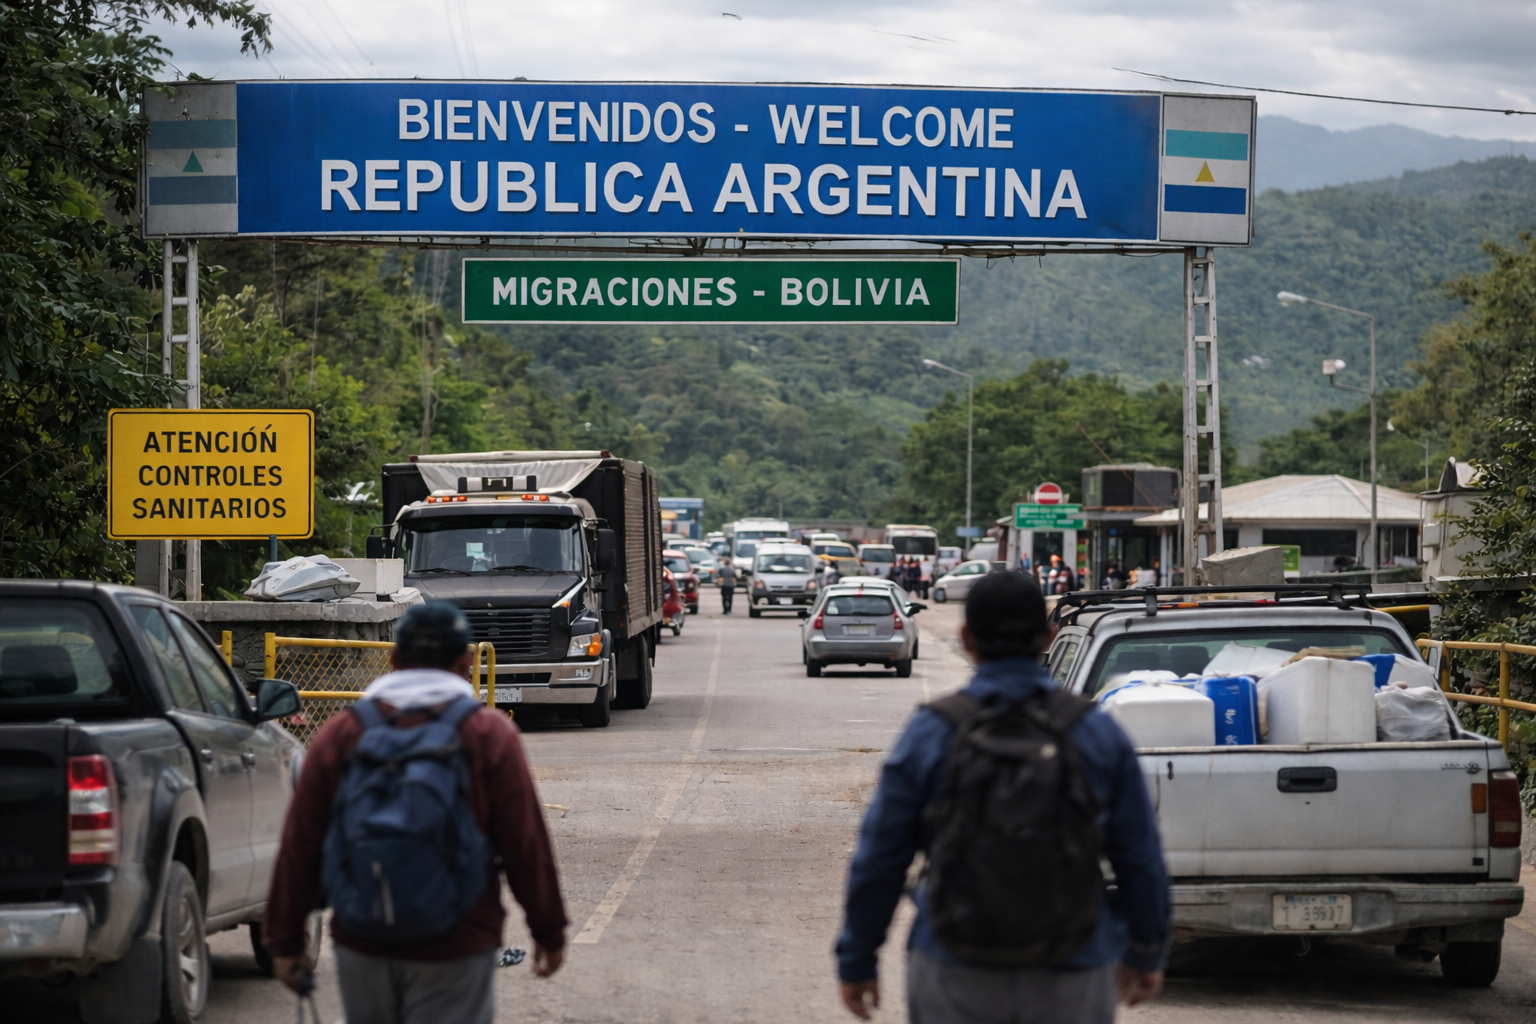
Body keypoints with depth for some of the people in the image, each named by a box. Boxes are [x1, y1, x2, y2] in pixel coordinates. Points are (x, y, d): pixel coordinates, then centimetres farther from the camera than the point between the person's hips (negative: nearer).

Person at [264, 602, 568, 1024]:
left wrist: (284, 941, 8)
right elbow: (525, 843, -3)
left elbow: (299, 845, 1)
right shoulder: (488, 735, -3)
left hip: (360, 946, 3)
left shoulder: (341, 733, 3)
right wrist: (549, 931, 7)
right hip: (454, 951, -3)